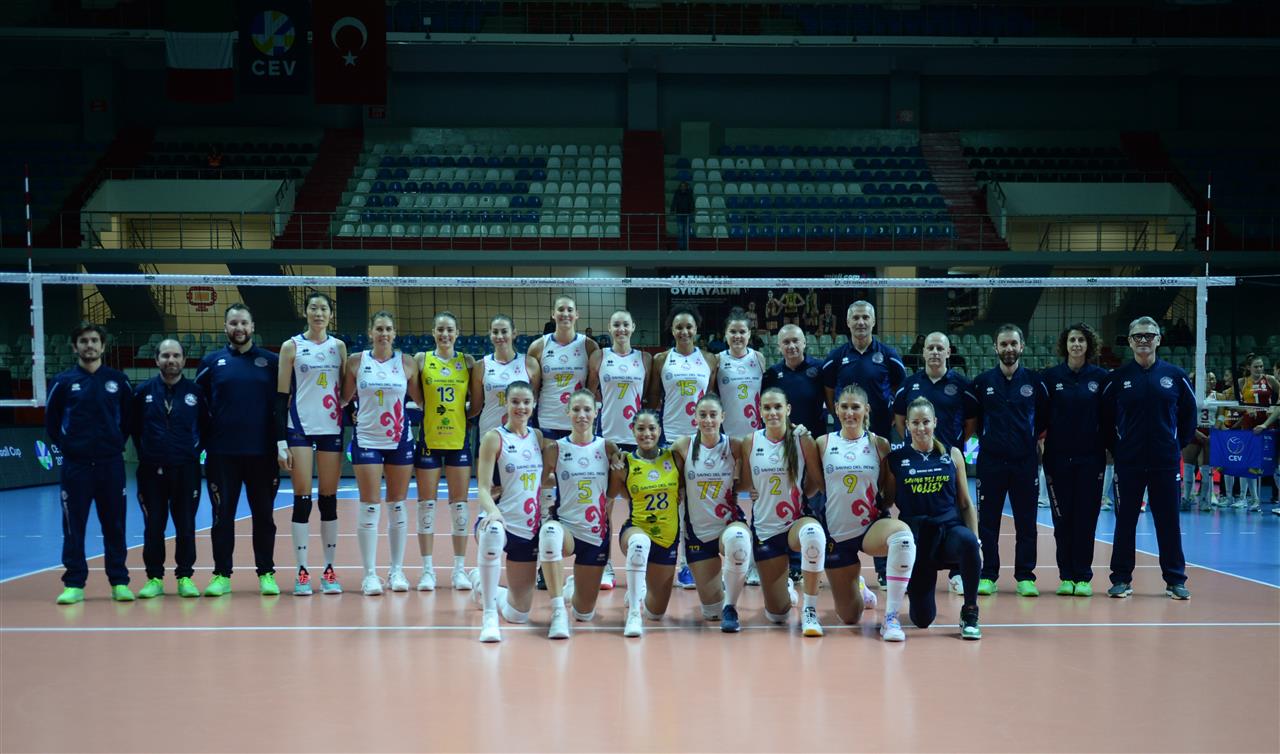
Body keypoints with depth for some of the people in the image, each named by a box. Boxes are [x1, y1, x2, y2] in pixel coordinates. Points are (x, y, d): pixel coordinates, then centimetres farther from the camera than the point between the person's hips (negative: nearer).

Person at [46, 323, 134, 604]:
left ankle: (120, 582, 11)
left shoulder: (118, 380, 5)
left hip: (111, 465, 0)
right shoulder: (63, 381, 3)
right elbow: (51, 421, 9)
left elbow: (129, 418, 12)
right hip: (75, 465, 0)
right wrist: (65, 445, 2)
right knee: (73, 526, 1)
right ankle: (74, 584, 8)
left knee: (115, 526, 5)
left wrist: (118, 443, 4)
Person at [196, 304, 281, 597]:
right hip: (222, 452, 0)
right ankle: (221, 575, 11)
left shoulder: (271, 361, 5)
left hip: (262, 452, 0)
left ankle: (266, 574, 14)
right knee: (222, 515, 4)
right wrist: (200, 441, 2)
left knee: (264, 515, 6)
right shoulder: (211, 362, 7)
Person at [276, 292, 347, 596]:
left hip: (332, 428, 2)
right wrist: (281, 440, -7)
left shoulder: (339, 347, 9)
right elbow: (281, 396, -1)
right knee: (302, 497, -4)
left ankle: (329, 570, 10)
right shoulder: (291, 347, 2)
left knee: (329, 497, 4)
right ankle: (302, 571, 1)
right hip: (299, 428, -2)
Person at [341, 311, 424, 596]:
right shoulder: (356, 361, 0)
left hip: (400, 441, 1)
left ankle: (397, 570, 16)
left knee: (398, 505, 7)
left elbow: (421, 399, 8)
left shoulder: (407, 363, 1)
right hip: (367, 441, -1)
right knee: (370, 506, -2)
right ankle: (370, 574, 4)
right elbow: (344, 398, 7)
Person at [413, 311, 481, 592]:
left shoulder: (467, 361, 4)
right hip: (428, 440, -1)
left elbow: (477, 403, 6)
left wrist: (461, 414, -3)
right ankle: (428, 569, 10)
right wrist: (420, 412, -8)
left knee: (459, 504, 4)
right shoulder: (421, 359, 1)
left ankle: (460, 568, 12)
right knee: (426, 504, 2)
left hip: (459, 440, 1)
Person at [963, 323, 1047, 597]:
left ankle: (1025, 576, 10)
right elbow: (969, 421, 9)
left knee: (1026, 522, 3)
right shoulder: (982, 382, 5)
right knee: (988, 521, 3)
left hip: (1025, 462, 0)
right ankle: (988, 576, 10)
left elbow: (1044, 422, 12)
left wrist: (1040, 441, 2)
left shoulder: (1034, 382, 6)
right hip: (990, 461, 0)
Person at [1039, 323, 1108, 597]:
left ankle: (1083, 577, 8)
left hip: (1090, 458, 0)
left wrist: (1107, 445, -1)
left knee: (1086, 518, 1)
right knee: (1062, 518, 2)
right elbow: (1039, 415, 4)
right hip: (1058, 457, 0)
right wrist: (1040, 438, -5)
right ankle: (1066, 577, 10)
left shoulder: (1101, 377, 3)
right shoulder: (1050, 376, 3)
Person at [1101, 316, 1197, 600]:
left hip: (1166, 461, 0)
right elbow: (1105, 417, 7)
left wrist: (1179, 444, 6)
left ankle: (1175, 580, 14)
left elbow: (1189, 413, 10)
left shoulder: (1175, 375, 2)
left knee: (1168, 521, 5)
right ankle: (1121, 579, 13)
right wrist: (1116, 448, 3)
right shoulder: (1118, 377, 0)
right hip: (1129, 462, 0)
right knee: (1125, 521, 5)